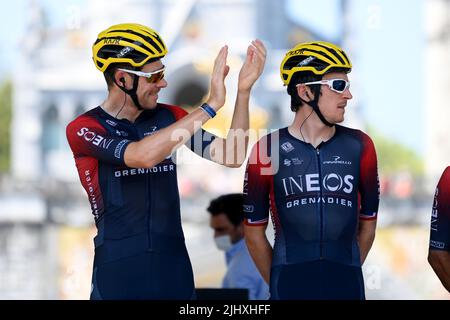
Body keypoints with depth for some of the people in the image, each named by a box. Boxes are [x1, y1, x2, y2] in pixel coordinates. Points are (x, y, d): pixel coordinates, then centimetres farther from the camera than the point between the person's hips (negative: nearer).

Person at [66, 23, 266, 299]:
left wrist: (244, 90, -11)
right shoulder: (84, 130, -8)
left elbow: (231, 157, 0)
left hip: (175, 269, 4)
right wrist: (211, 105, -25)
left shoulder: (168, 117, 7)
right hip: (118, 276, -4)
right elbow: (143, 155, -26)